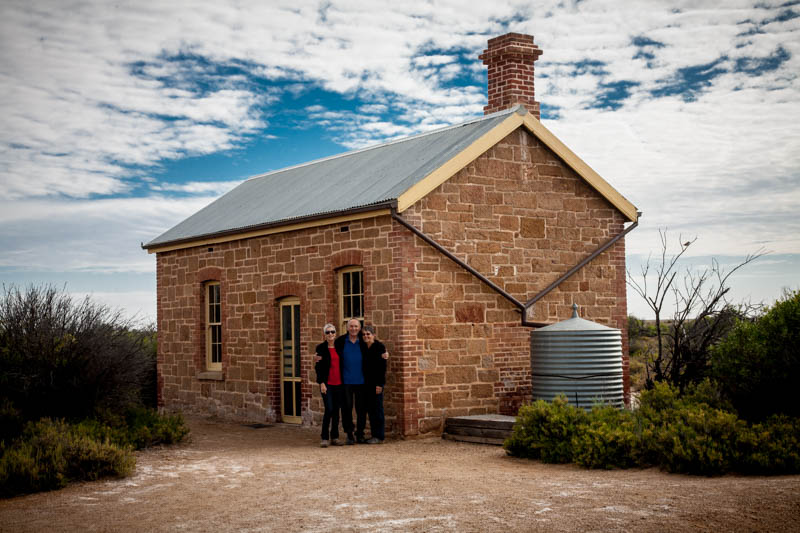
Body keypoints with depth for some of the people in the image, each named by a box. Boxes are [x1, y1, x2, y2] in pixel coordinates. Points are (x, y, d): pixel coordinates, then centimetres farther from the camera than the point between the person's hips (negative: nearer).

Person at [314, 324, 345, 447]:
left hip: (339, 383, 4)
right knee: (329, 409, -11)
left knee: (336, 410, 6)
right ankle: (324, 437, -2)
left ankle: (335, 437, 14)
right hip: (327, 383, -4)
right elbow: (318, 367, -4)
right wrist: (322, 383, -10)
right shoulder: (321, 348, -1)